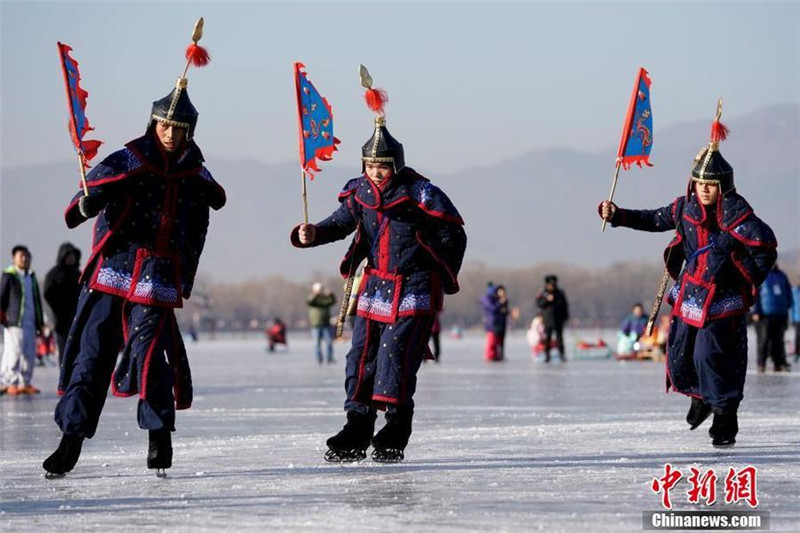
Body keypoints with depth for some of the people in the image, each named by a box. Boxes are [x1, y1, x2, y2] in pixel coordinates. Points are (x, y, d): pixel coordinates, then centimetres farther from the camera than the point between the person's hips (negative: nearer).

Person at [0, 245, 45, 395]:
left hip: (30, 323, 7)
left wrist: (40, 323, 21)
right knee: (14, 353, -9)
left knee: (29, 355, 5)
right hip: (14, 323, -7)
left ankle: (25, 383, 12)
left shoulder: (32, 277, 18)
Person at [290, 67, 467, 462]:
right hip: (376, 285, 6)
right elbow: (340, 223, 12)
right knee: (362, 354, 3)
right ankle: (357, 431, 9)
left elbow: (453, 235, -5)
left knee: (396, 353, -13)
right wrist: (312, 235, -8)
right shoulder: (359, 194, 3)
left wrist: (444, 279, -5)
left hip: (415, 289, -6)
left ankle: (394, 435, -5)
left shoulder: (421, 194, -12)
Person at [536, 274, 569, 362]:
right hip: (548, 320, -1)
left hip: (558, 321, 1)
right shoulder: (543, 294, 4)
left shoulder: (560, 293, 5)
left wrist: (566, 316, 5)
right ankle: (547, 356, 0)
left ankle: (561, 354, 7)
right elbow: (538, 303, -7)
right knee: (547, 338, -4)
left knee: (559, 337, 2)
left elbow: (565, 305, 9)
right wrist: (547, 300, -22)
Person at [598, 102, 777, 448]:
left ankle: (725, 416, -3)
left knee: (710, 354, -15)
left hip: (722, 299, -7)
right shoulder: (686, 207, 3)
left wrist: (750, 280, -17)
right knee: (680, 354, 12)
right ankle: (702, 395, 40)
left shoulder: (734, 213, -18)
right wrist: (618, 216, 15)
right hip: (689, 296, 7)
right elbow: (656, 220, 19)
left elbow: (764, 244, -22)